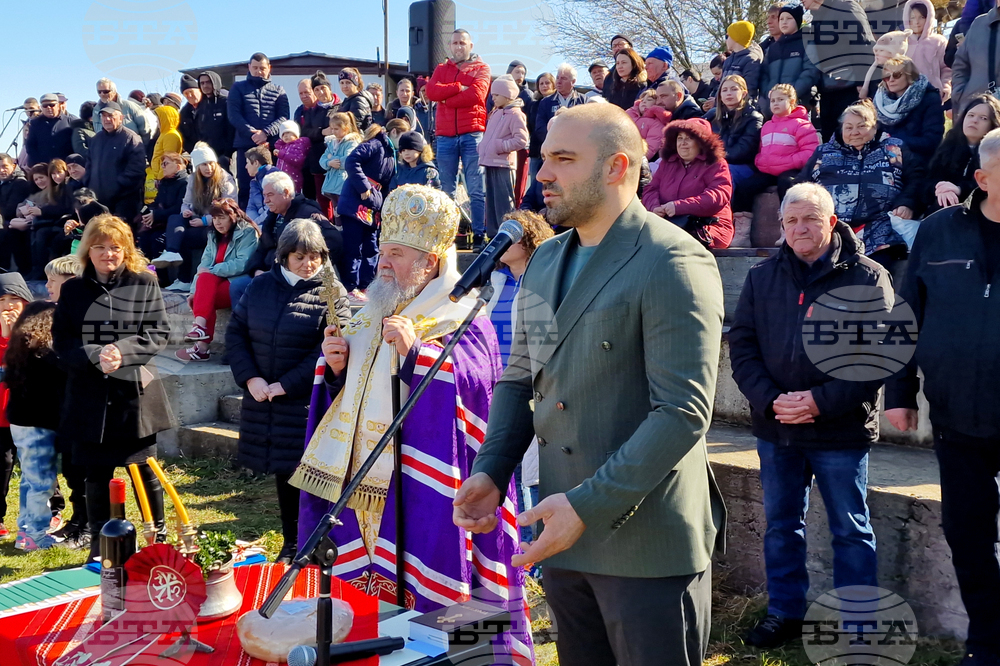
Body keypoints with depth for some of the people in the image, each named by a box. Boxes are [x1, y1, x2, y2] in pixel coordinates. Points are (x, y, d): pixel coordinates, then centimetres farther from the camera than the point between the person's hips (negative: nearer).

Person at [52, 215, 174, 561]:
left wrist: (123, 351, -20)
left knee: (145, 470, 6)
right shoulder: (73, 290, 6)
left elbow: (158, 333, -4)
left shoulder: (144, 284, 0)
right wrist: (95, 355, -17)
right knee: (96, 473, 11)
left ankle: (158, 540, 21)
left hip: (135, 392, -2)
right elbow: (61, 340, 1)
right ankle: (98, 545, 24)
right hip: (89, 394, 2)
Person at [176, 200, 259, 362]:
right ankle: (202, 346, -37)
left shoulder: (247, 232, -5)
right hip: (218, 283, 6)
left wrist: (212, 270, -16)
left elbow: (243, 264, -18)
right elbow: (204, 265, 7)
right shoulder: (214, 236, 16)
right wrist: (194, 291, -7)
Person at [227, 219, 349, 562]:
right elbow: (235, 332, 8)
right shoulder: (261, 286, 6)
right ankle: (290, 545, 29)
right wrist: (251, 379, -5)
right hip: (263, 402, 4)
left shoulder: (330, 295, -7)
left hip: (308, 404, -4)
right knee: (282, 473, 15)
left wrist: (285, 385, -15)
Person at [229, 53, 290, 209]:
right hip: (245, 145, 0)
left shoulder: (278, 90, 13)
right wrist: (252, 133, -15)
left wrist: (266, 132, -16)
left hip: (272, 145, 0)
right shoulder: (238, 88, 11)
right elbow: (233, 114, -1)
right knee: (245, 187, 0)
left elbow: (284, 117, 1)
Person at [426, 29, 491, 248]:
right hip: (445, 136, 3)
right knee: (447, 189, 5)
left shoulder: (481, 68, 8)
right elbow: (431, 91, -1)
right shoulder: (441, 69, 18)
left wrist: (447, 99, -3)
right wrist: (459, 87, -8)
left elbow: (477, 94, -10)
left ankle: (479, 234, -3)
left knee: (476, 189, -5)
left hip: (472, 134, -3)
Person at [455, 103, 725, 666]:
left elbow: (684, 413, -20)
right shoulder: (546, 261, 12)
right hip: (564, 537, 7)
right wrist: (491, 471, 2)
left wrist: (589, 505, -24)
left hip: (646, 546, -7)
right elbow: (520, 377, 17)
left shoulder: (675, 264, -14)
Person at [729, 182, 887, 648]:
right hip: (776, 430, 4)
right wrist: (770, 400, -12)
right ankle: (785, 613, 30)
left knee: (851, 531, 8)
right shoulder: (762, 278, 6)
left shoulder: (867, 278, -5)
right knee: (781, 526, 15)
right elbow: (742, 347, 3)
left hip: (842, 431, -4)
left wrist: (822, 401, -19)